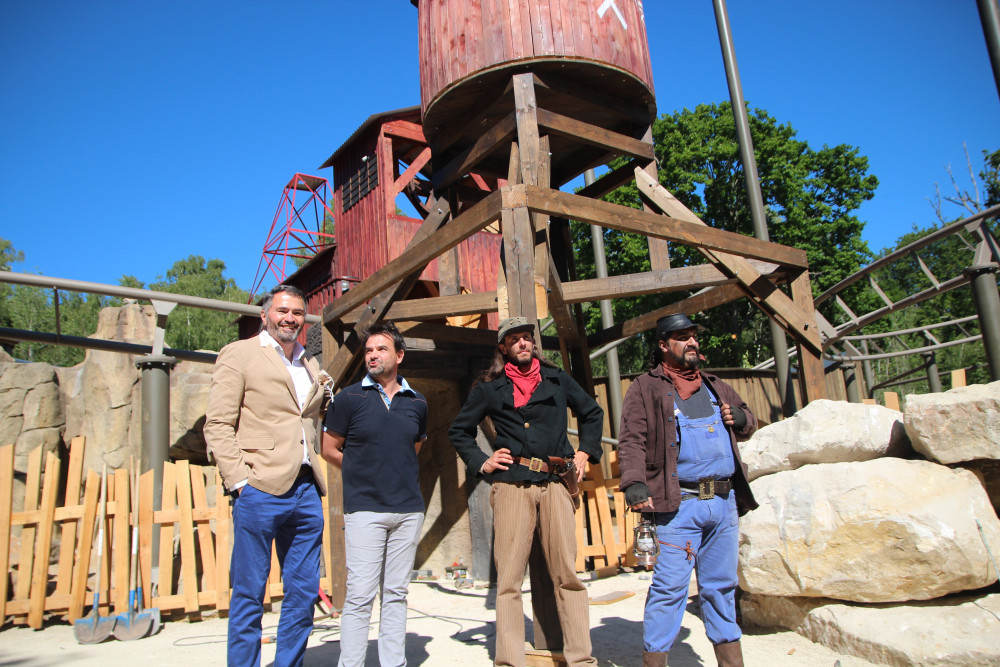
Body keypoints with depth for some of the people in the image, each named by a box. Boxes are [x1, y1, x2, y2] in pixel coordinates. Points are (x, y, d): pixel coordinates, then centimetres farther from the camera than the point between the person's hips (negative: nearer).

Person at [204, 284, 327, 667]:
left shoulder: (311, 366, 19)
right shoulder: (239, 354, 1)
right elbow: (217, 425, -5)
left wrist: (314, 471, 13)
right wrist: (239, 480, -13)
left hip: (306, 491, 6)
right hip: (261, 491, -6)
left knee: (304, 592, 11)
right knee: (249, 594, 3)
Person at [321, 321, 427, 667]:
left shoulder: (417, 403, 8)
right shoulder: (349, 398, -1)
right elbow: (329, 449, 4)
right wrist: (363, 471, 5)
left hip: (409, 508, 4)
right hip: (364, 508, -3)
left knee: (396, 593, 11)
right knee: (360, 596, -3)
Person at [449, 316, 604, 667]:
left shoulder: (557, 379, 15)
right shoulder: (490, 387, 10)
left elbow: (592, 413, 25)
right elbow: (459, 430, 19)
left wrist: (584, 453, 14)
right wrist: (480, 463, 6)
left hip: (555, 483, 1)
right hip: (511, 485, -1)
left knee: (568, 573, 1)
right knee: (509, 578, -1)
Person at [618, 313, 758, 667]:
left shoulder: (715, 386, 21)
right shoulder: (646, 388, 3)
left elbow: (748, 422, 31)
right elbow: (632, 440, -7)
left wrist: (742, 418, 7)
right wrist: (634, 482, -22)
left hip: (724, 502, 6)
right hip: (679, 504, -6)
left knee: (722, 585, 16)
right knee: (670, 586, -6)